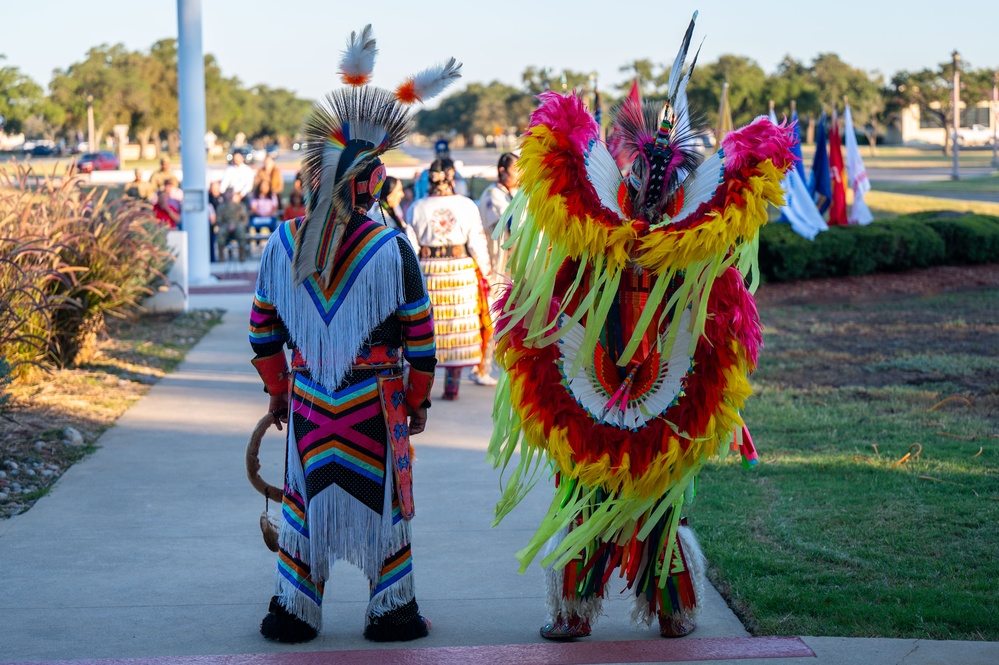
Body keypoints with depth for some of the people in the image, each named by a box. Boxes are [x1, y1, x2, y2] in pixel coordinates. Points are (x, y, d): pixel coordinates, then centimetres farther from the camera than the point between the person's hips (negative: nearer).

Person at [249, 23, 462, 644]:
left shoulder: (281, 243, -2)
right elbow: (420, 336, -7)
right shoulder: (391, 248, -12)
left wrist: (278, 390, 18)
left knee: (305, 496, 13)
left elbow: (262, 331, 6)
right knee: (383, 496, 10)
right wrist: (419, 397, 6)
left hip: (307, 399, 3)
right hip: (374, 404, -2)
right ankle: (392, 610, 18)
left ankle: (294, 610, 20)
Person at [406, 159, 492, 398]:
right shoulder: (466, 205, -3)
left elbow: (410, 246, 0)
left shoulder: (418, 207, -2)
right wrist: (484, 272, 8)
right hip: (461, 270, 0)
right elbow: (477, 243, -2)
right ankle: (453, 384, 8)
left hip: (427, 271, 0)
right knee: (459, 323, 7)